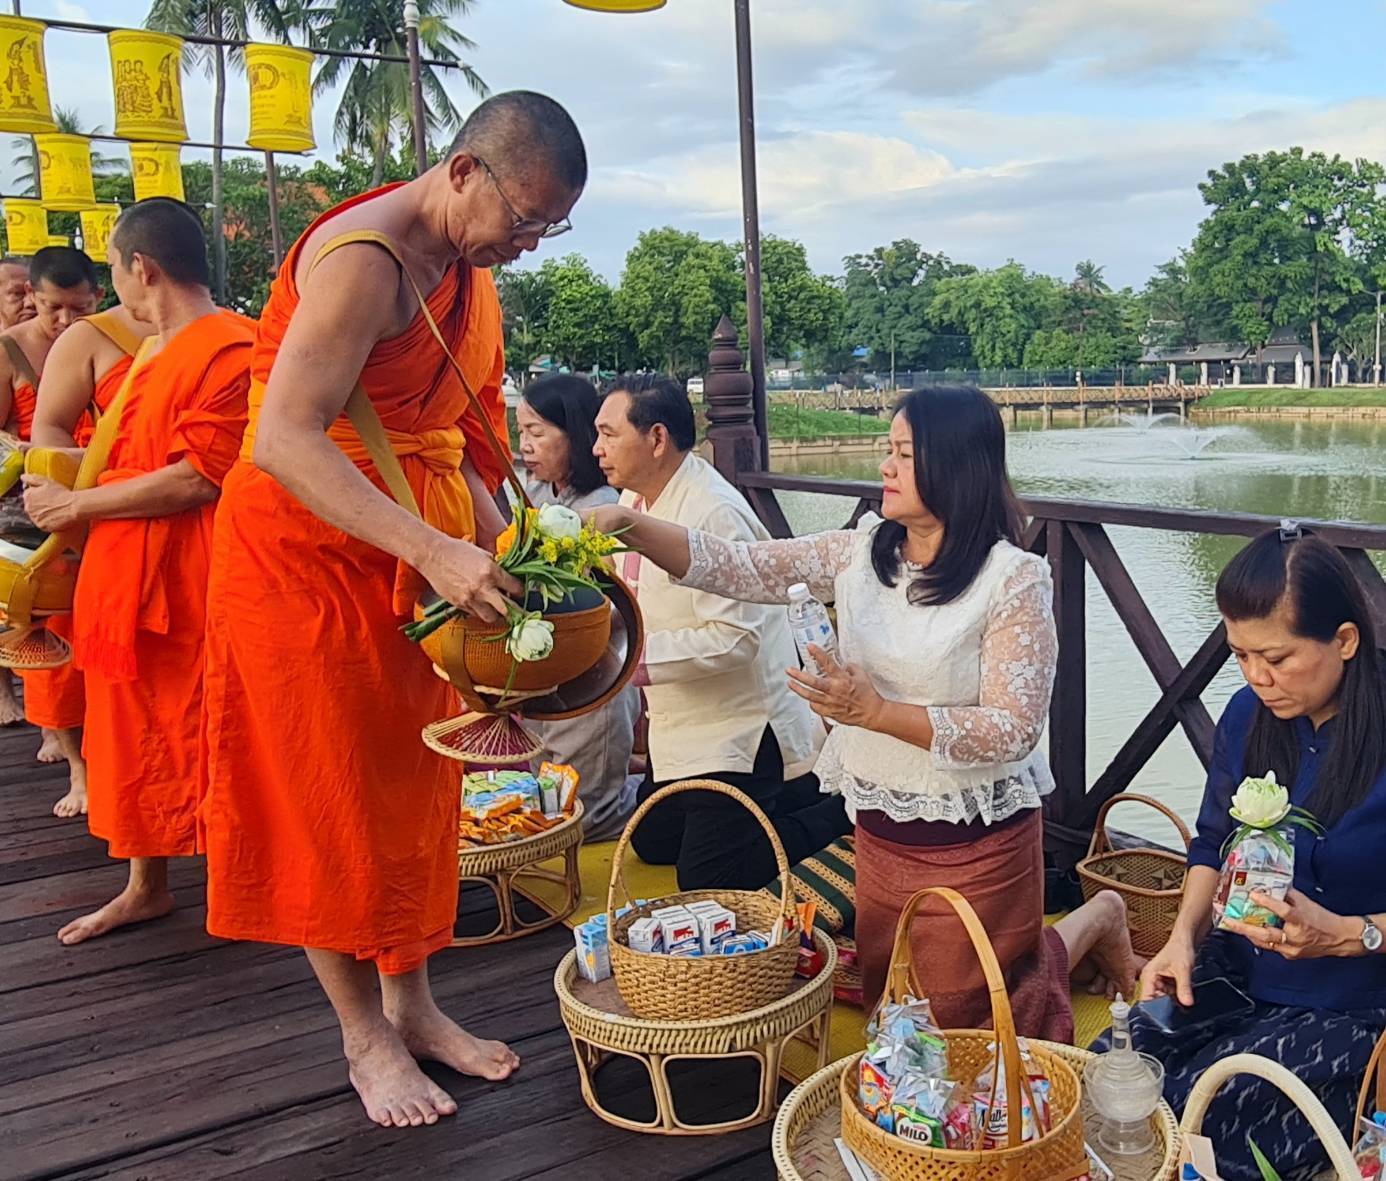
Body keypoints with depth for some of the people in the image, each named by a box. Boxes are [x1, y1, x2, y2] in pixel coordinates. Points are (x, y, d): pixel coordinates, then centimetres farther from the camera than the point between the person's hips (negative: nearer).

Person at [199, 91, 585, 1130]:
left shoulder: (470, 271, 9)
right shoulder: (365, 259, -21)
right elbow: (285, 442, -30)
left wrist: (500, 544, 2)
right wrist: (433, 552, -37)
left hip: (421, 548, 9)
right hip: (308, 545, -8)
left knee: (414, 779, 12)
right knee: (330, 791, 2)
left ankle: (412, 1003, 27)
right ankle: (365, 1035, 17)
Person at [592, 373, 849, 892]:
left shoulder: (714, 514, -26)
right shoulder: (635, 502, 2)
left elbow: (735, 637, -31)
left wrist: (637, 656, -29)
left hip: (737, 730, -9)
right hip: (679, 727, 10)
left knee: (706, 889, -3)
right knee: (652, 844, 22)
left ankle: (838, 808, 13)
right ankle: (790, 793, 29)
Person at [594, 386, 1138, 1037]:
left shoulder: (1015, 579, -19)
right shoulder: (862, 552, -3)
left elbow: (1013, 729, -21)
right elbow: (736, 567, -8)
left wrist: (876, 712, -30)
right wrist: (627, 523, -22)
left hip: (975, 841, -6)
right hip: (881, 830, 6)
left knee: (965, 1023, 11)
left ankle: (1094, 922, 34)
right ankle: (1020, 930, 42)